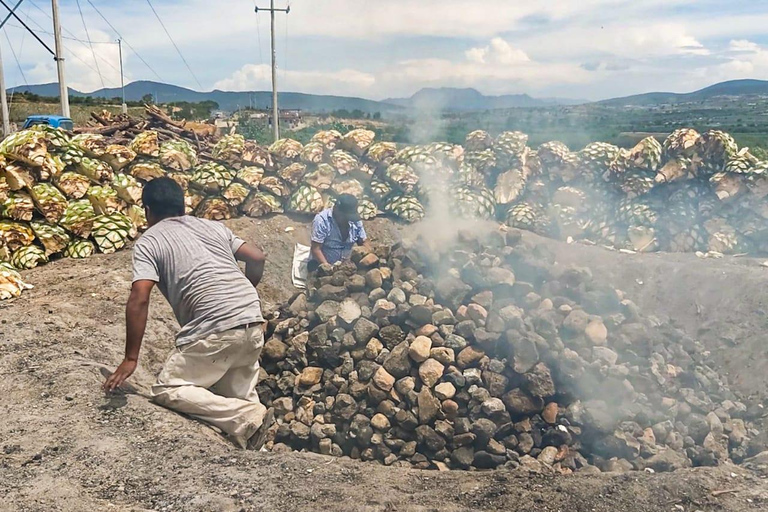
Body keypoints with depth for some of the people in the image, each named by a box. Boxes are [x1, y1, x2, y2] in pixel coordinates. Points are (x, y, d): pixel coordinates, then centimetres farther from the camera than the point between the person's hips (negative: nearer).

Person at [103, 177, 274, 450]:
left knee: (166, 390, 7)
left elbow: (139, 299, -7)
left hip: (215, 331, -6)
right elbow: (257, 258, 16)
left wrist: (130, 359, -4)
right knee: (238, 397, 21)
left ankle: (245, 418, -9)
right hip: (254, 324, 7)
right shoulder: (212, 226, 20)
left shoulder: (148, 242, 5)